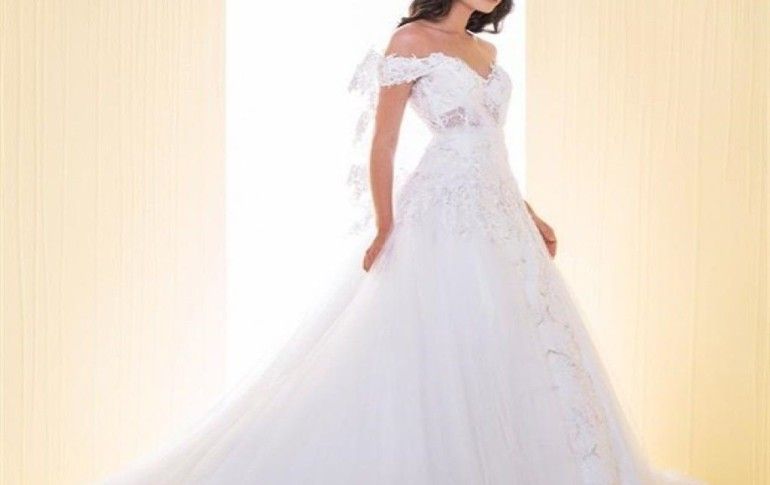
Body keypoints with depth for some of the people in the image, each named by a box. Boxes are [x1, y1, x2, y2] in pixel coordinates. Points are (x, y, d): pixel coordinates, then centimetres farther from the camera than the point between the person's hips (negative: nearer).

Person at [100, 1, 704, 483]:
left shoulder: (485, 51, 15)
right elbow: (383, 145, -8)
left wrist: (529, 215, 16)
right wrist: (386, 231, -12)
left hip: (500, 216, 8)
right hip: (446, 218, -8)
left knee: (512, 353, 10)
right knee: (440, 358, -4)